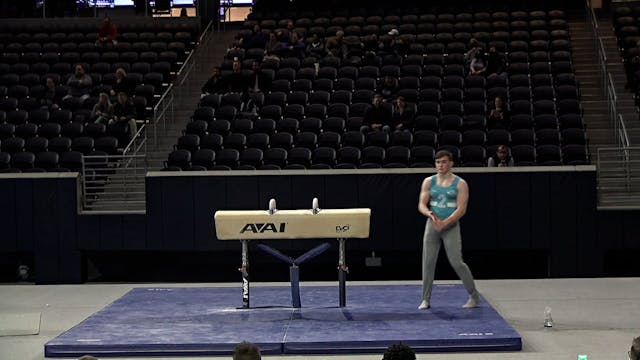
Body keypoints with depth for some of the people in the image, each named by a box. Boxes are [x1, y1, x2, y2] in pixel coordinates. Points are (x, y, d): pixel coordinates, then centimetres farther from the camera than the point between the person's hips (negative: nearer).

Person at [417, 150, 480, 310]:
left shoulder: (460, 184, -4)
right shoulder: (429, 182, 6)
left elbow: (461, 209, -11)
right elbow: (421, 205, 4)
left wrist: (445, 222, -21)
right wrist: (430, 214, -19)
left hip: (451, 226, -4)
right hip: (432, 225, 4)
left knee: (456, 262, -8)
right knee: (428, 262, 1)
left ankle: (474, 296, 6)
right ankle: (426, 299, 10)